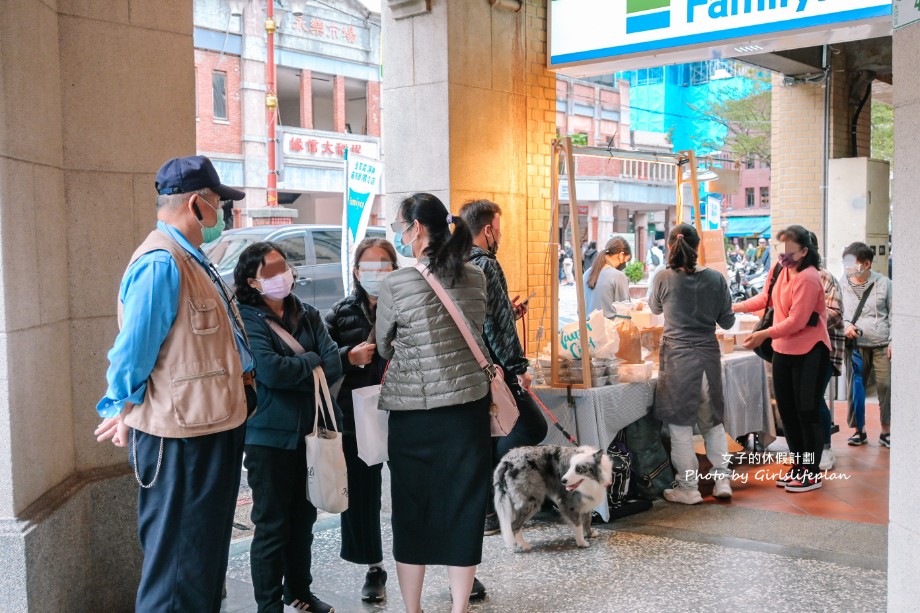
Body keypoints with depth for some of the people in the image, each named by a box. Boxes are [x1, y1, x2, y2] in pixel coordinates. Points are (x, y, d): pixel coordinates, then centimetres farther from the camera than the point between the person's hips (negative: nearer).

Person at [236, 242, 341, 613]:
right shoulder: (246, 319, -9)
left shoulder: (307, 316, 9)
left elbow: (334, 365, -2)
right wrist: (312, 362, -9)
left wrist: (293, 373, -13)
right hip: (270, 436, -6)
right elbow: (270, 370, -24)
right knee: (272, 525, 2)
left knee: (303, 519, 18)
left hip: (309, 431, 6)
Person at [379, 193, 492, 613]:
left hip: (412, 413, -2)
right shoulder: (476, 279, 0)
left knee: (412, 512, 11)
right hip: (467, 407, 3)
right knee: (462, 508, 11)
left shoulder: (395, 284, -11)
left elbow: (383, 346, 3)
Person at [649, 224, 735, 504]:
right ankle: (722, 480, 19)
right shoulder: (715, 278, -2)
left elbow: (655, 308, 13)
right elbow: (727, 321, 6)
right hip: (708, 354, 3)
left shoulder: (664, 278, -7)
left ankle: (688, 488, 11)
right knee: (712, 420, 18)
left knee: (680, 423, 5)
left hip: (677, 355, -3)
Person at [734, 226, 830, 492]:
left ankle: (812, 473, 13)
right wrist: (735, 307, 9)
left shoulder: (808, 279, -20)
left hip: (809, 352, -8)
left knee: (807, 412, 0)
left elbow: (796, 321, -23)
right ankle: (798, 466, 28)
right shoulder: (781, 270, 4)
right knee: (786, 410, 14)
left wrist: (765, 335, -25)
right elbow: (765, 298, 16)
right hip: (783, 350, 8)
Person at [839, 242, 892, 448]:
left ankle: (886, 431, 12)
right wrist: (845, 325, -13)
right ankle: (858, 431, 17)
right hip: (855, 345, 1)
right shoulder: (842, 284, 5)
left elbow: (893, 314, 6)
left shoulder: (883, 283, 4)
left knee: (886, 387, -3)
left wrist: (893, 341, -1)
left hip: (882, 345, -1)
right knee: (855, 388, 4)